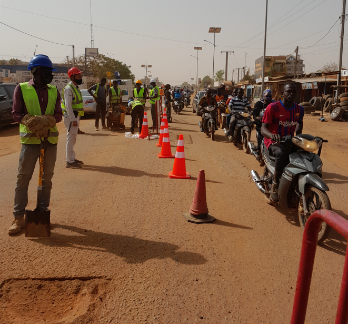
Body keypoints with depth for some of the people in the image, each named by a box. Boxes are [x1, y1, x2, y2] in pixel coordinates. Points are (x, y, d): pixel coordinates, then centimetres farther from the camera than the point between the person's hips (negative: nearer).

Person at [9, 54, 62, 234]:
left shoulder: (54, 91, 8)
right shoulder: (21, 88, 0)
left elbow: (58, 115, 2)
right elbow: (16, 114, -3)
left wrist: (47, 121, -18)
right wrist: (31, 123, -20)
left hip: (50, 139, 3)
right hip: (30, 139, -3)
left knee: (47, 178, 10)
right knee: (23, 178, -2)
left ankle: (43, 212, 23)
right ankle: (18, 217, 6)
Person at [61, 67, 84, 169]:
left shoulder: (76, 87, 16)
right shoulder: (69, 88, -15)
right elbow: (68, 105, -21)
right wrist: (73, 119, -26)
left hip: (75, 116, 10)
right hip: (70, 116, -10)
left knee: (73, 138, 16)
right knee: (70, 138, -7)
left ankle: (72, 158, 26)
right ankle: (69, 161, -3)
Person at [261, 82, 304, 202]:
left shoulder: (299, 109, 6)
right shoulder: (273, 107, -11)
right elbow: (263, 128, -16)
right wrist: (272, 135, -37)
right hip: (274, 142, -6)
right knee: (282, 153, -38)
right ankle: (275, 185, -22)